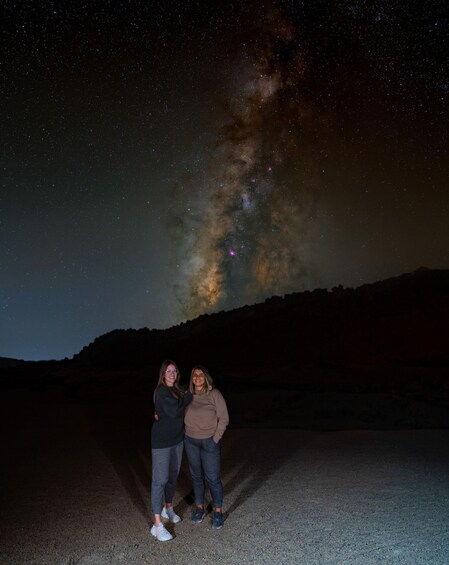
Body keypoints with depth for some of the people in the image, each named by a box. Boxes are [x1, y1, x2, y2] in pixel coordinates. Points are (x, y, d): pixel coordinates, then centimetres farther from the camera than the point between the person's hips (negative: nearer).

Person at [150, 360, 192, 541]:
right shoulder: (161, 391, -17)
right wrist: (188, 397, -14)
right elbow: (174, 411, -25)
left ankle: (168, 508, 38)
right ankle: (157, 525, 4)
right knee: (160, 480, -3)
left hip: (177, 439, 8)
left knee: (173, 476, 19)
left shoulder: (178, 390, 5)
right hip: (162, 442, -7)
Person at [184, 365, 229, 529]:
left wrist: (215, 439, -10)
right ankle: (199, 508, 32)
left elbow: (223, 418, -9)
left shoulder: (214, 394, -12)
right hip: (190, 441, 3)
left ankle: (218, 512, 20)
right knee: (196, 476, 15)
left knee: (212, 478, 2)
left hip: (209, 441, -3)